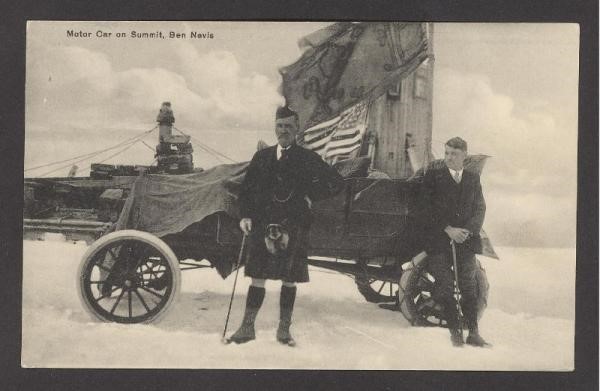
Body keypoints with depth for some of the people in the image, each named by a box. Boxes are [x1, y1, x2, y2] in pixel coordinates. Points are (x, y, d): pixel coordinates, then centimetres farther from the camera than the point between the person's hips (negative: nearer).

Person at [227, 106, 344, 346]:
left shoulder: (308, 159, 3)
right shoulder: (262, 157, 10)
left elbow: (336, 183, 3)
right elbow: (246, 189, 13)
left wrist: (311, 197, -3)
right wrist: (245, 215, 1)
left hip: (293, 228, -1)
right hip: (263, 226, 2)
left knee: (289, 280, 5)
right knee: (257, 278, 3)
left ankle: (284, 329, 17)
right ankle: (247, 328, 12)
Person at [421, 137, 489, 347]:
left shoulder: (473, 178, 14)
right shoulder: (433, 176, 5)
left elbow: (480, 208, 9)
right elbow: (429, 208, -3)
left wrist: (468, 230, -8)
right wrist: (448, 229, -12)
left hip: (466, 239, 2)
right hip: (439, 240, -2)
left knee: (469, 286, 1)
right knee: (446, 286, -2)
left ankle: (473, 332, 5)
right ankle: (454, 331, 5)